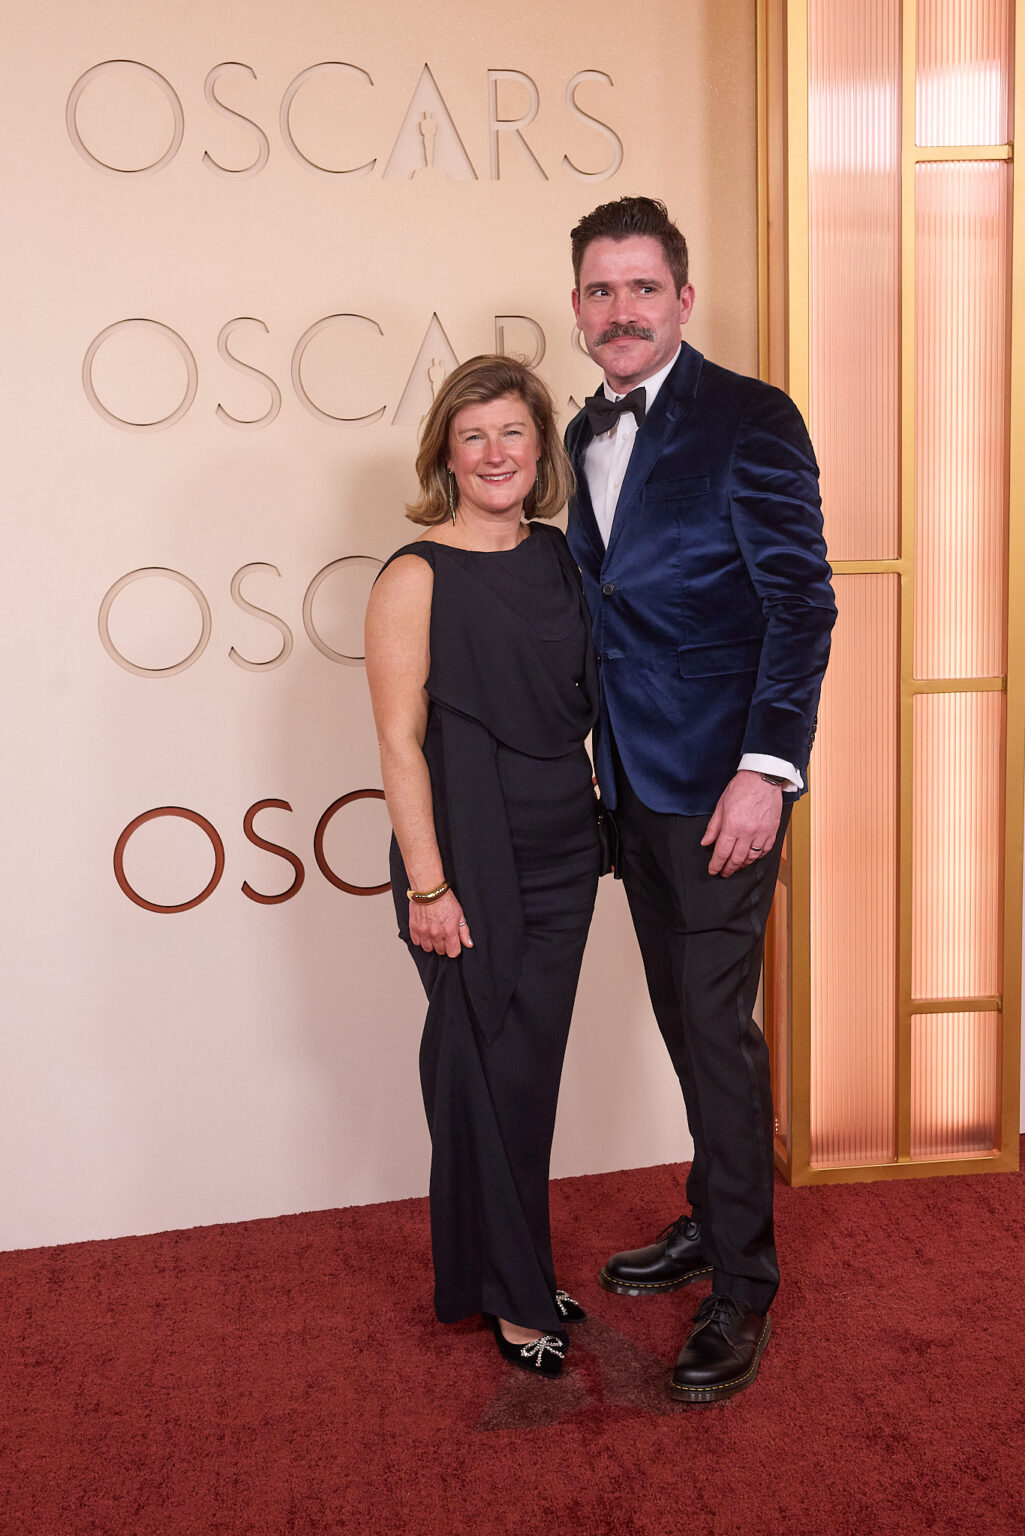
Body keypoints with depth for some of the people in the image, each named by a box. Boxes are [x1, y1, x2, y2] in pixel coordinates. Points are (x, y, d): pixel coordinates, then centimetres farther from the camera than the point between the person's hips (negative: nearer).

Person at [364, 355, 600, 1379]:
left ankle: (516, 1274, 32)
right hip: (469, 859, -6)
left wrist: (607, 812, 9)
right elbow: (401, 739, -12)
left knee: (532, 1064, 15)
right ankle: (512, 1295, 22)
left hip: (563, 853, 6)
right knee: (484, 1072, 5)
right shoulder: (417, 578, -10)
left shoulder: (560, 559, 8)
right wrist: (426, 883, -15)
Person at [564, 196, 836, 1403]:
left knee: (717, 1026, -1)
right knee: (682, 1018, 17)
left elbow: (801, 606, -13)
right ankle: (710, 1221, 35)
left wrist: (766, 771, -19)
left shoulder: (749, 421, -9)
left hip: (719, 782, -7)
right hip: (632, 782, 7)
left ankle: (741, 1289, 14)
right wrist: (600, 755, 13)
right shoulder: (588, 434, 12)